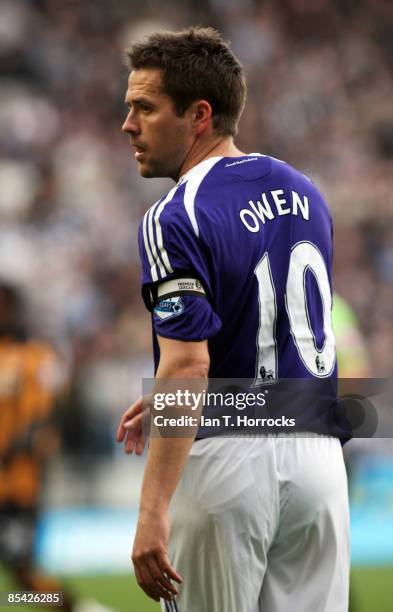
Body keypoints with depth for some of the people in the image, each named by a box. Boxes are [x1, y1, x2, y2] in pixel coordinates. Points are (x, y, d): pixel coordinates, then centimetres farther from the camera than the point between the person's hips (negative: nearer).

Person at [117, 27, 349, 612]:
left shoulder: (176, 219, -14)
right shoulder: (302, 191, 10)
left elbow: (189, 368, -22)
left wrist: (152, 514, -25)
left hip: (226, 459, -7)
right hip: (314, 451, 7)